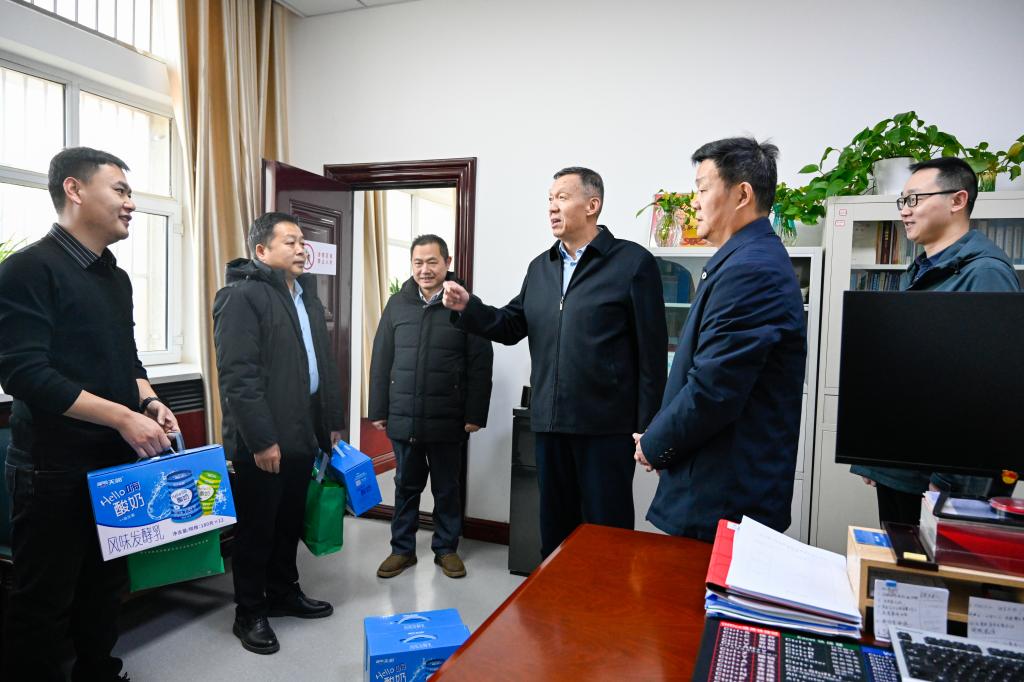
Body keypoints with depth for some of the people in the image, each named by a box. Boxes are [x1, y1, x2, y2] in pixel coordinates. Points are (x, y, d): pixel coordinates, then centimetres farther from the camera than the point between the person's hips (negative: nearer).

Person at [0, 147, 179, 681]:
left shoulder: (117, 278, 12)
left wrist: (150, 402, 0)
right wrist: (123, 417, -22)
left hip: (118, 461, 8)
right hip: (53, 467, -7)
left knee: (106, 587, 19)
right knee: (44, 601, 7)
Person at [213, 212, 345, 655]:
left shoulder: (308, 296, 15)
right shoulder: (243, 295, -12)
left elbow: (324, 365, 18)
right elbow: (238, 376, -20)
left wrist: (334, 422, 16)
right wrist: (261, 439, -21)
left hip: (303, 435, 8)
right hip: (262, 441, -8)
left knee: (290, 523, 19)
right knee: (256, 529, 7)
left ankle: (284, 594, 36)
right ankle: (249, 614, 23)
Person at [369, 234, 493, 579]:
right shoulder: (398, 304, 5)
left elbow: (480, 364, -6)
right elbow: (381, 361, 7)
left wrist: (475, 415, -9)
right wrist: (378, 410, 4)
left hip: (447, 420, -2)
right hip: (403, 418, 3)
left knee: (446, 488, 13)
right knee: (406, 486, 15)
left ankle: (446, 548, 29)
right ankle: (402, 549, 30)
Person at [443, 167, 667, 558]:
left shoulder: (633, 262, -7)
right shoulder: (540, 267, 12)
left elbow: (651, 351, -9)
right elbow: (511, 327, 12)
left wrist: (646, 427, -10)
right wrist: (467, 307, -5)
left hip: (607, 426, -6)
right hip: (550, 423, 6)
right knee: (554, 527, 19)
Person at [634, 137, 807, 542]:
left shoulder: (749, 269, -21)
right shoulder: (757, 259, 12)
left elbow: (711, 390, -25)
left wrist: (654, 446, -9)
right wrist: (662, 437, 10)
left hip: (726, 496, -9)